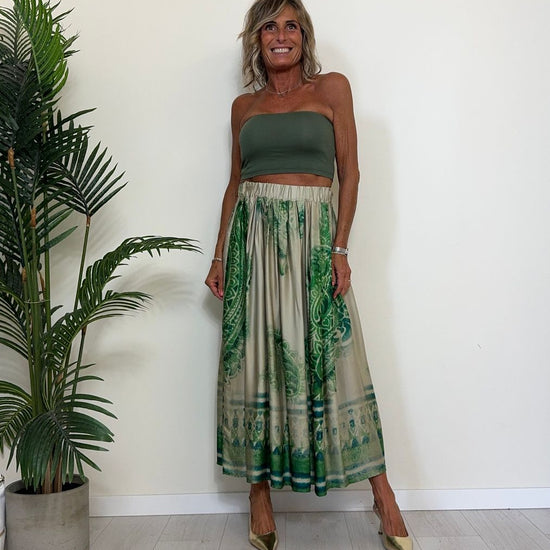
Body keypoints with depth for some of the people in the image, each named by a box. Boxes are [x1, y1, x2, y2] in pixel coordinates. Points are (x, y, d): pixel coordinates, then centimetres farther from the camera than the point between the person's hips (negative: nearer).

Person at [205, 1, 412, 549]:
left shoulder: (331, 88, 7)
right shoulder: (243, 106, 15)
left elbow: (349, 170, 2)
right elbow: (235, 183, 15)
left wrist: (340, 248, -8)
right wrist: (220, 256, 8)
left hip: (312, 235, -3)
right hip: (252, 236, 3)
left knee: (333, 359, -3)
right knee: (254, 359, 2)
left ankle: (382, 491, 12)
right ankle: (260, 490, 15)